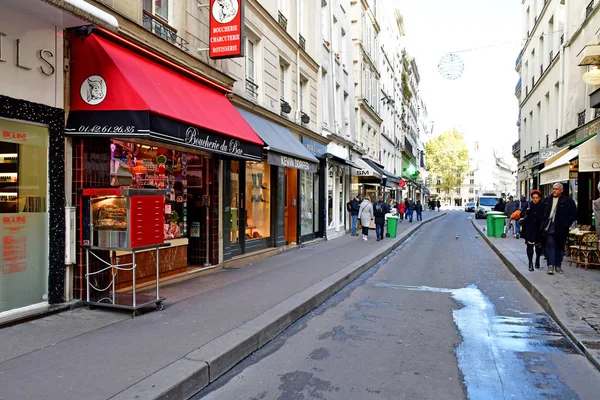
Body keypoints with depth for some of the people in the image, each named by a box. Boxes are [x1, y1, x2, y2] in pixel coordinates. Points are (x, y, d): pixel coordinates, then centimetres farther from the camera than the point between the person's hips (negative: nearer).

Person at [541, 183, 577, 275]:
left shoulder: (568, 201, -1)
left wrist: (566, 225, -9)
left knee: (560, 247, 8)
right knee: (550, 245, -8)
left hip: (561, 229, -1)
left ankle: (558, 265, 18)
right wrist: (543, 227, 4)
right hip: (549, 228, 1)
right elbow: (543, 214, 11)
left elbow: (574, 214, -1)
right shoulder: (547, 200, 9)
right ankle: (550, 265, -8)